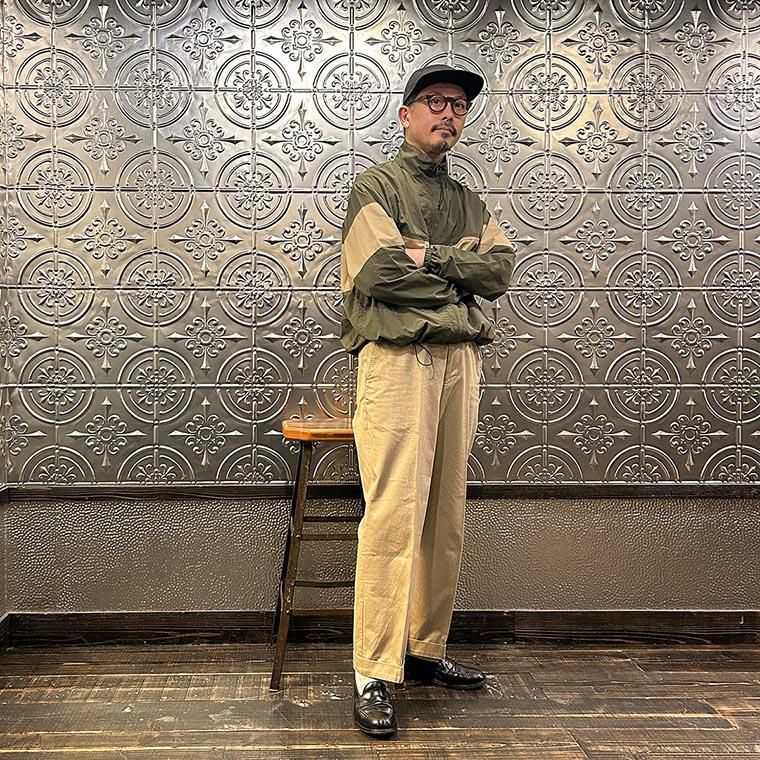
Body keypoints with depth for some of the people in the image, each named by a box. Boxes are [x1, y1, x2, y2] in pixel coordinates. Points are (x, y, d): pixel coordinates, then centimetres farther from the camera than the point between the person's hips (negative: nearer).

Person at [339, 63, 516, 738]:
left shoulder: (470, 202, 23)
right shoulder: (376, 185, 5)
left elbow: (502, 269, 5)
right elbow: (378, 271, -12)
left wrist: (426, 257, -8)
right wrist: (459, 268, -1)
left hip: (461, 359, 6)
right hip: (397, 356, -6)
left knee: (446, 516, 8)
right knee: (394, 516, -11)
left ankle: (427, 650, 21)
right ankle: (375, 676, -5)